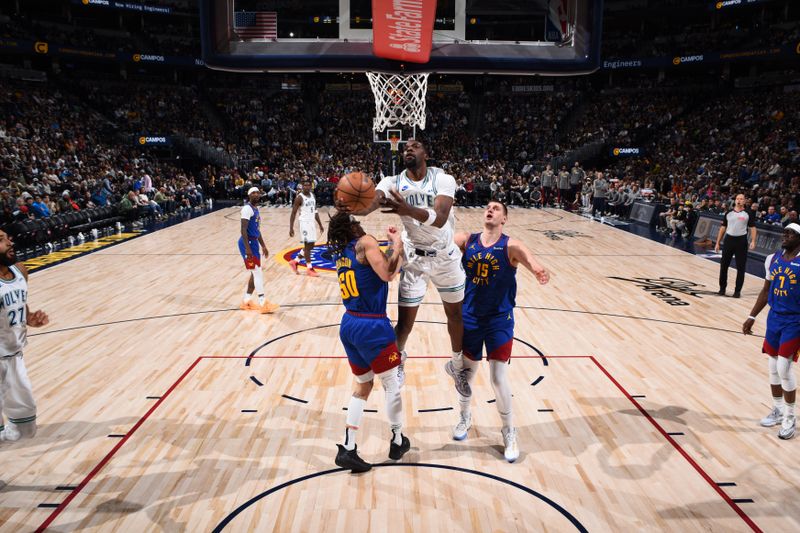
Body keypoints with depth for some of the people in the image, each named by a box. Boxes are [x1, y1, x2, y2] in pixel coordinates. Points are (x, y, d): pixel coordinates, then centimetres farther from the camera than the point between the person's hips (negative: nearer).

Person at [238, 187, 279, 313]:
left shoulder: (256, 209, 15)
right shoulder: (247, 209, -14)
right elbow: (243, 230, -21)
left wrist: (263, 246, 23)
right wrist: (247, 248, -26)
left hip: (254, 243, 10)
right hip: (248, 243, -10)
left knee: (255, 273, 13)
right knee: (257, 273, -9)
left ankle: (246, 301, 22)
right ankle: (263, 304, -6)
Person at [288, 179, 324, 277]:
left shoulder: (313, 196, 10)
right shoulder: (299, 197, -12)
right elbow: (293, 213, -12)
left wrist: (320, 224, 16)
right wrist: (291, 228, -18)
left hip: (312, 223, 8)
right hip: (305, 223, -8)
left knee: (311, 246, 11)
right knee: (308, 245, -6)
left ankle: (295, 261, 24)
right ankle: (309, 269, 2)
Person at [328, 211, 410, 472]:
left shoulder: (340, 253, 14)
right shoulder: (365, 242, -10)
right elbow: (387, 274, -18)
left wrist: (392, 244, 16)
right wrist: (397, 244, -6)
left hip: (349, 325, 8)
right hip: (372, 327, -8)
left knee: (363, 385, 18)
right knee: (392, 385, 12)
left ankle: (347, 449, 15)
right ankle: (398, 441, 28)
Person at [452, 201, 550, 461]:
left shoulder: (510, 246, -11)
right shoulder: (467, 240, -3)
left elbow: (528, 257, -29)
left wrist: (538, 271, -53)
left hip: (499, 321, -3)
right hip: (469, 319, 3)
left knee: (499, 377, -3)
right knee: (465, 372, 15)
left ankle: (509, 431, 21)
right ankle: (465, 417, 42)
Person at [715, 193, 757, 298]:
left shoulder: (748, 214, 0)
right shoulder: (728, 213, 7)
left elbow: (752, 228, 0)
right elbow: (723, 228, 11)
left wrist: (753, 241, -16)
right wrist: (717, 243, 8)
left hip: (741, 241, -2)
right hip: (729, 240, 2)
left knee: (741, 267, 1)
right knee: (724, 265, 5)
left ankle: (737, 290, 9)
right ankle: (722, 288, 17)